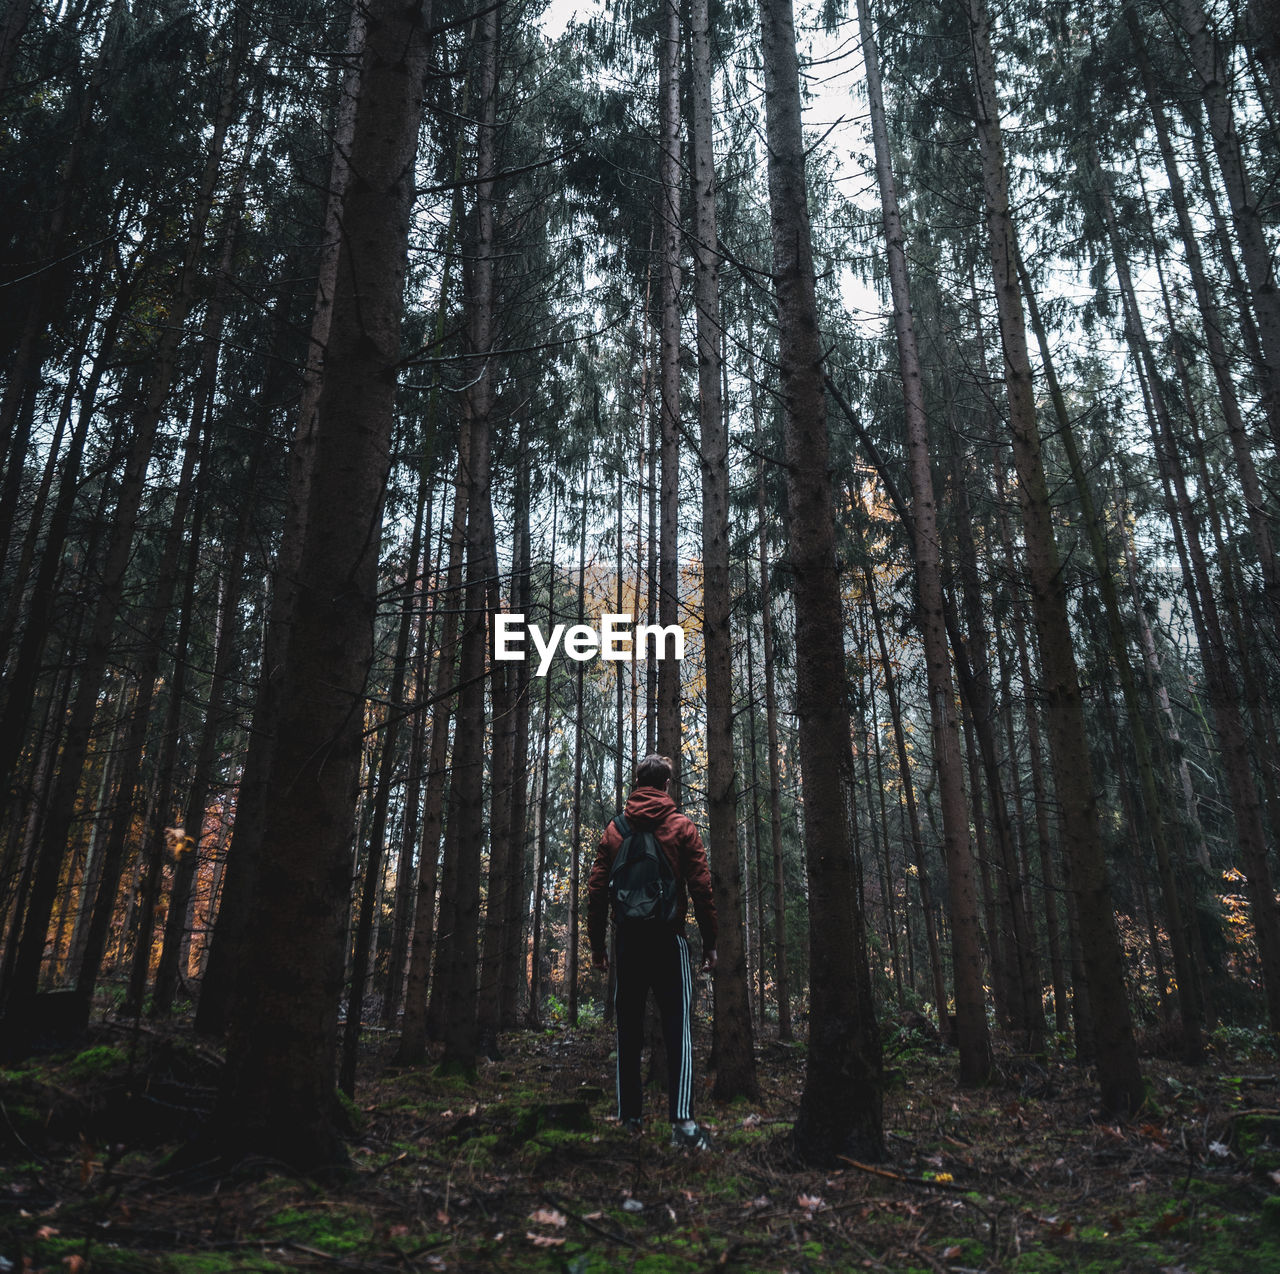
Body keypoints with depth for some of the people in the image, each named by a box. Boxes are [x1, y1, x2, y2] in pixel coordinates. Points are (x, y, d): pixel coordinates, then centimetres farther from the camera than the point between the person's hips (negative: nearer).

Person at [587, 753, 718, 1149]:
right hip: (669, 938, -2)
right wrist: (710, 941, 2)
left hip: (627, 939, 3)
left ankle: (630, 1117, 15)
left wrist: (596, 942, 11)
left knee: (629, 1030, 11)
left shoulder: (614, 830, 7)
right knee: (678, 1027, -2)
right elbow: (702, 888, -4)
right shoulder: (682, 827, 0)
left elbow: (597, 889, 5)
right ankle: (682, 1119, -14)